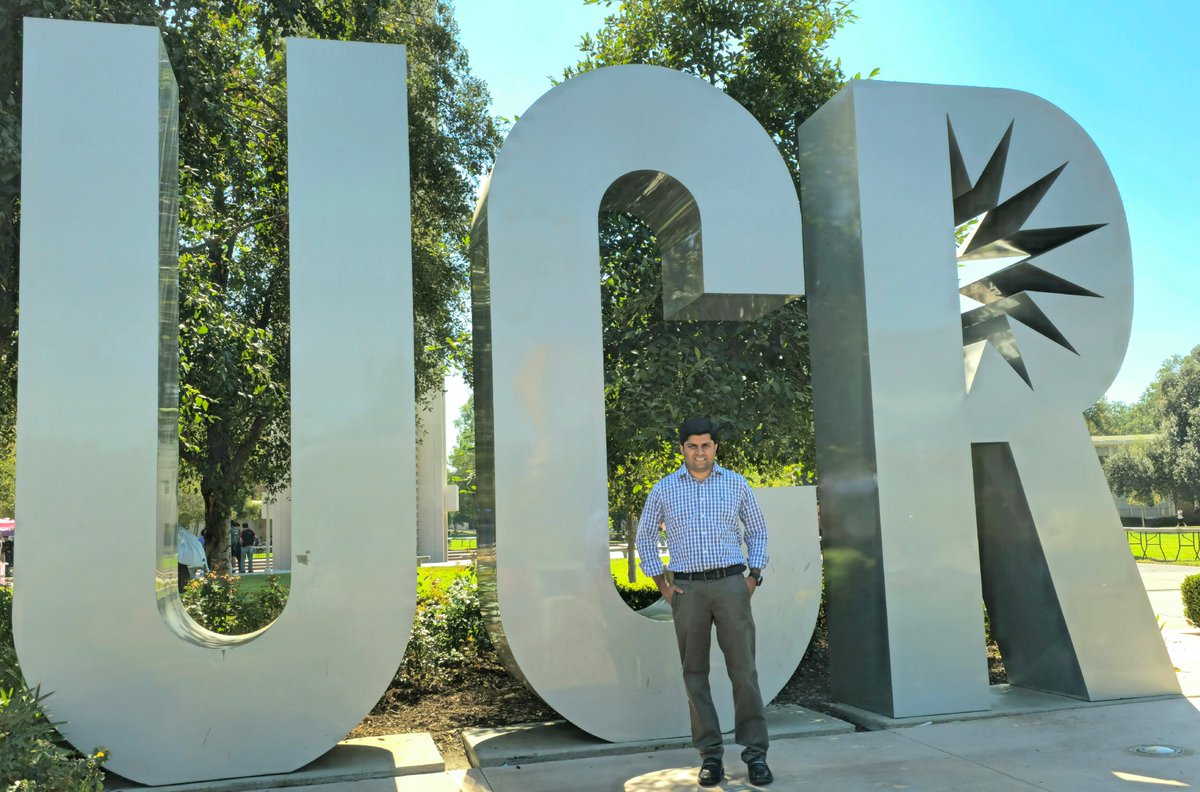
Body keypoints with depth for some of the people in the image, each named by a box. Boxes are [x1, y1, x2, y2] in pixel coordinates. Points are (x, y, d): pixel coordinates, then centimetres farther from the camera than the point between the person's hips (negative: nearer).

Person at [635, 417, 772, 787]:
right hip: (687, 590, 1)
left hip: (731, 585, 0)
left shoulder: (736, 484, 5)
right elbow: (645, 537, 13)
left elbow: (757, 530, 14)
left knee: (743, 669, -3)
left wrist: (755, 575, 3)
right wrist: (661, 583, 5)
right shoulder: (664, 489, 4)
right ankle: (710, 755, 11)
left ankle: (755, 753, 4)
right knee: (695, 673, 3)